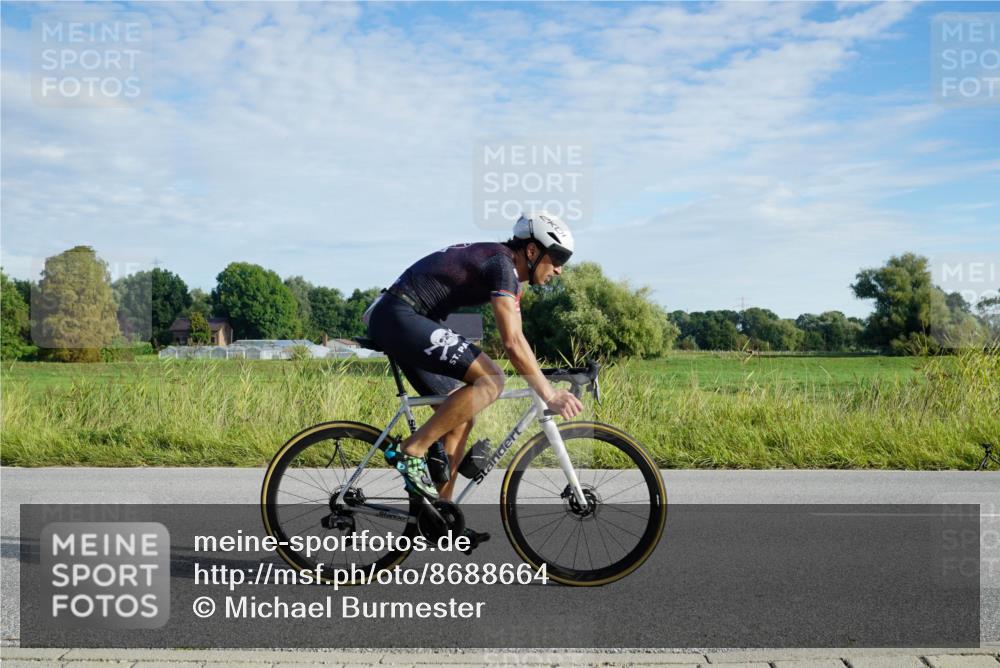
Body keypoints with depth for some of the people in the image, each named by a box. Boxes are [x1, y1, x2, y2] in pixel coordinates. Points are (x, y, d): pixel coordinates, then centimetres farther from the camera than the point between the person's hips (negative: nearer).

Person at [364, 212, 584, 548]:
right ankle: (411, 451, -15)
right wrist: (548, 394, -20)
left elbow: (514, 340, 19)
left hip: (393, 321, 11)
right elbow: (513, 342, -23)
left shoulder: (508, 272, 16)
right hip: (399, 317, -11)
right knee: (490, 379, -20)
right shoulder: (501, 264, -15)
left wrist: (549, 382, 14)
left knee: (461, 417, 9)